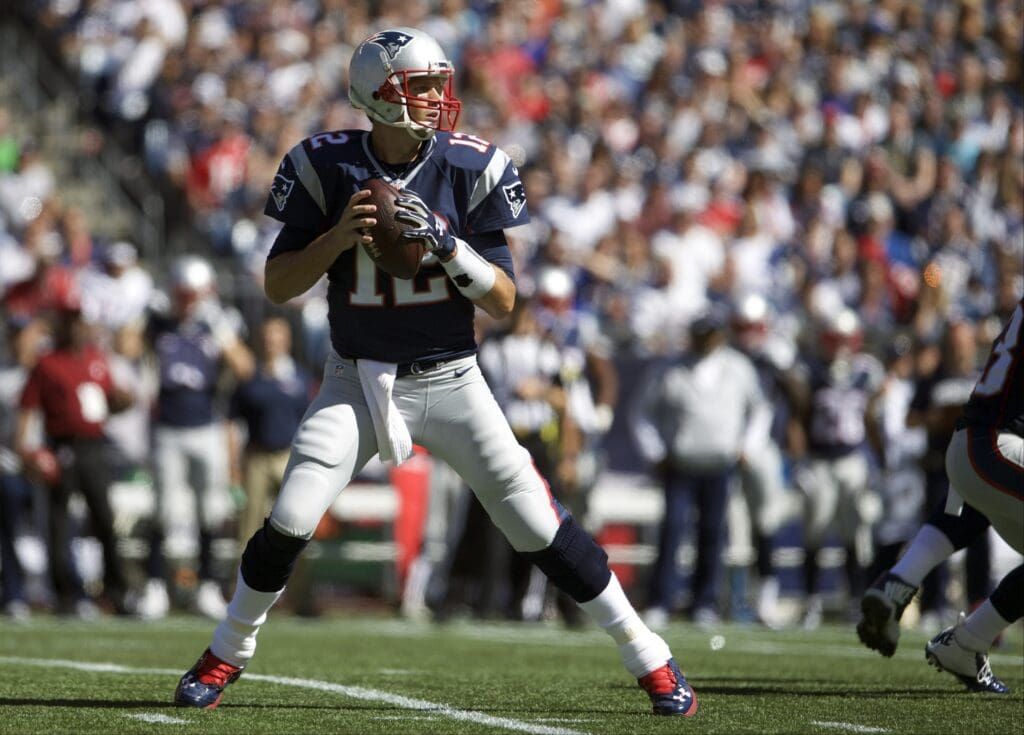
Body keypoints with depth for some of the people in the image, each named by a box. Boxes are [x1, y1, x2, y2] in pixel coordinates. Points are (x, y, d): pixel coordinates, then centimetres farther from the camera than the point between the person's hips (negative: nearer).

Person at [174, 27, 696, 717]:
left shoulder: (471, 168, -10)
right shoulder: (328, 167, -8)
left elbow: (504, 301, -9)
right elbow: (278, 285, -5)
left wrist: (446, 244, -26)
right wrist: (338, 237, -22)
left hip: (450, 382, 0)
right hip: (359, 381, 0)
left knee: (538, 527, -3)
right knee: (289, 522, -9)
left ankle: (651, 658, 8)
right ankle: (226, 655, 15)